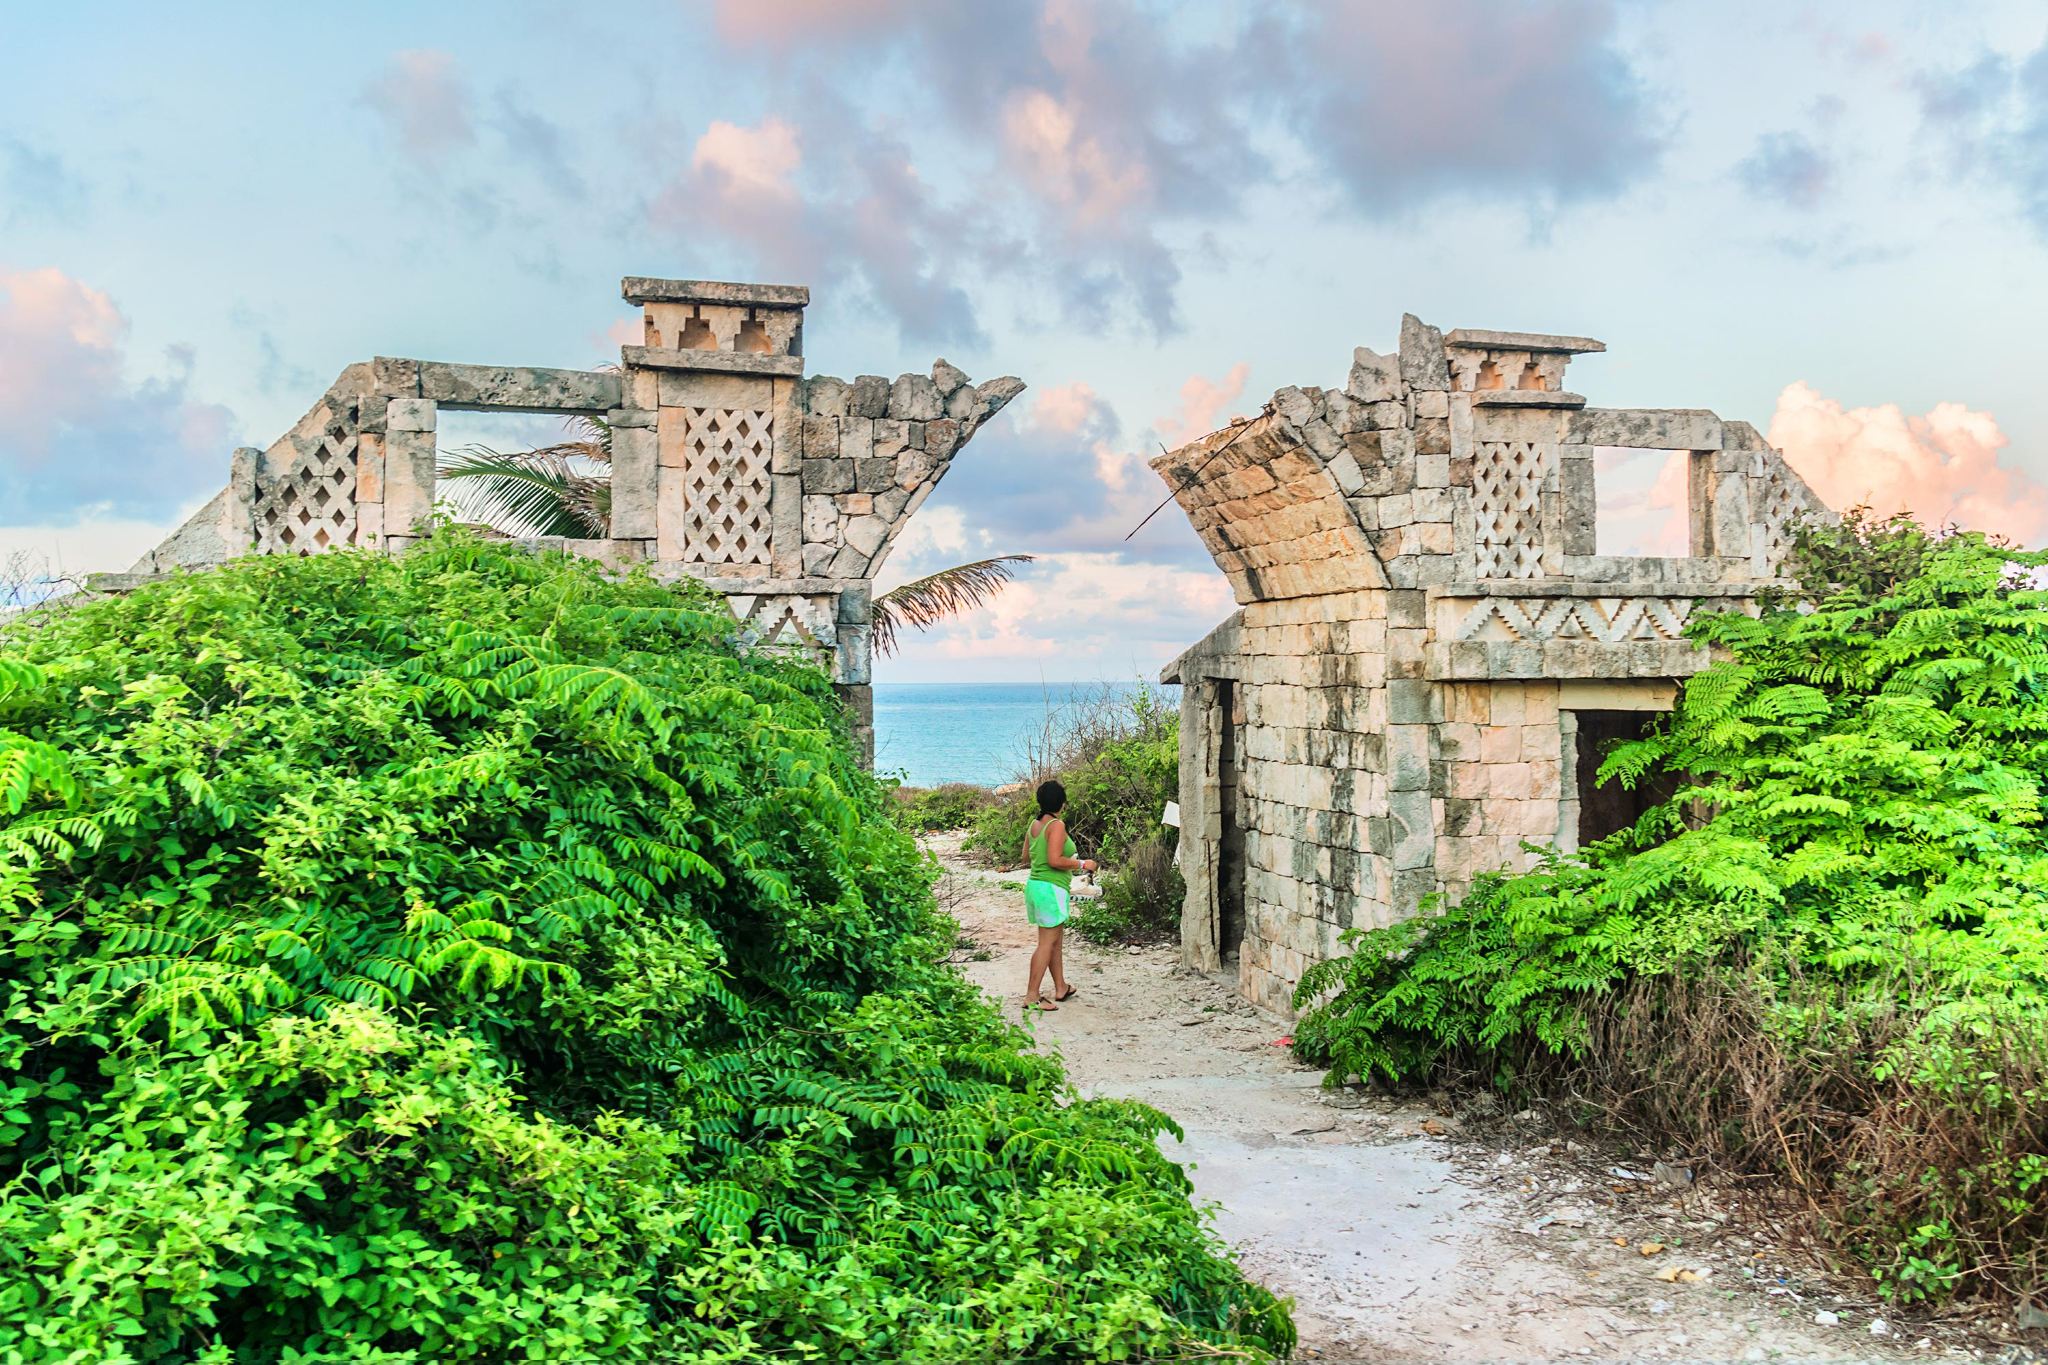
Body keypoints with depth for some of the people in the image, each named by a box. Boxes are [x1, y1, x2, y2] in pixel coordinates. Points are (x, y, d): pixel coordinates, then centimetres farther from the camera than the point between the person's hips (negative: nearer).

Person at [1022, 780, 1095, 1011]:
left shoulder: (1035, 824, 9)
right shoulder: (1057, 825, -16)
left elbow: (1026, 856, 18)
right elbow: (1055, 860, -23)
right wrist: (1081, 864, -10)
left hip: (1036, 885, 9)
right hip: (1051, 888, -9)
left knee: (1057, 940, 19)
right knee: (1047, 943, -4)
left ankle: (1060, 988, 29)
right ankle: (1032, 996, -3)